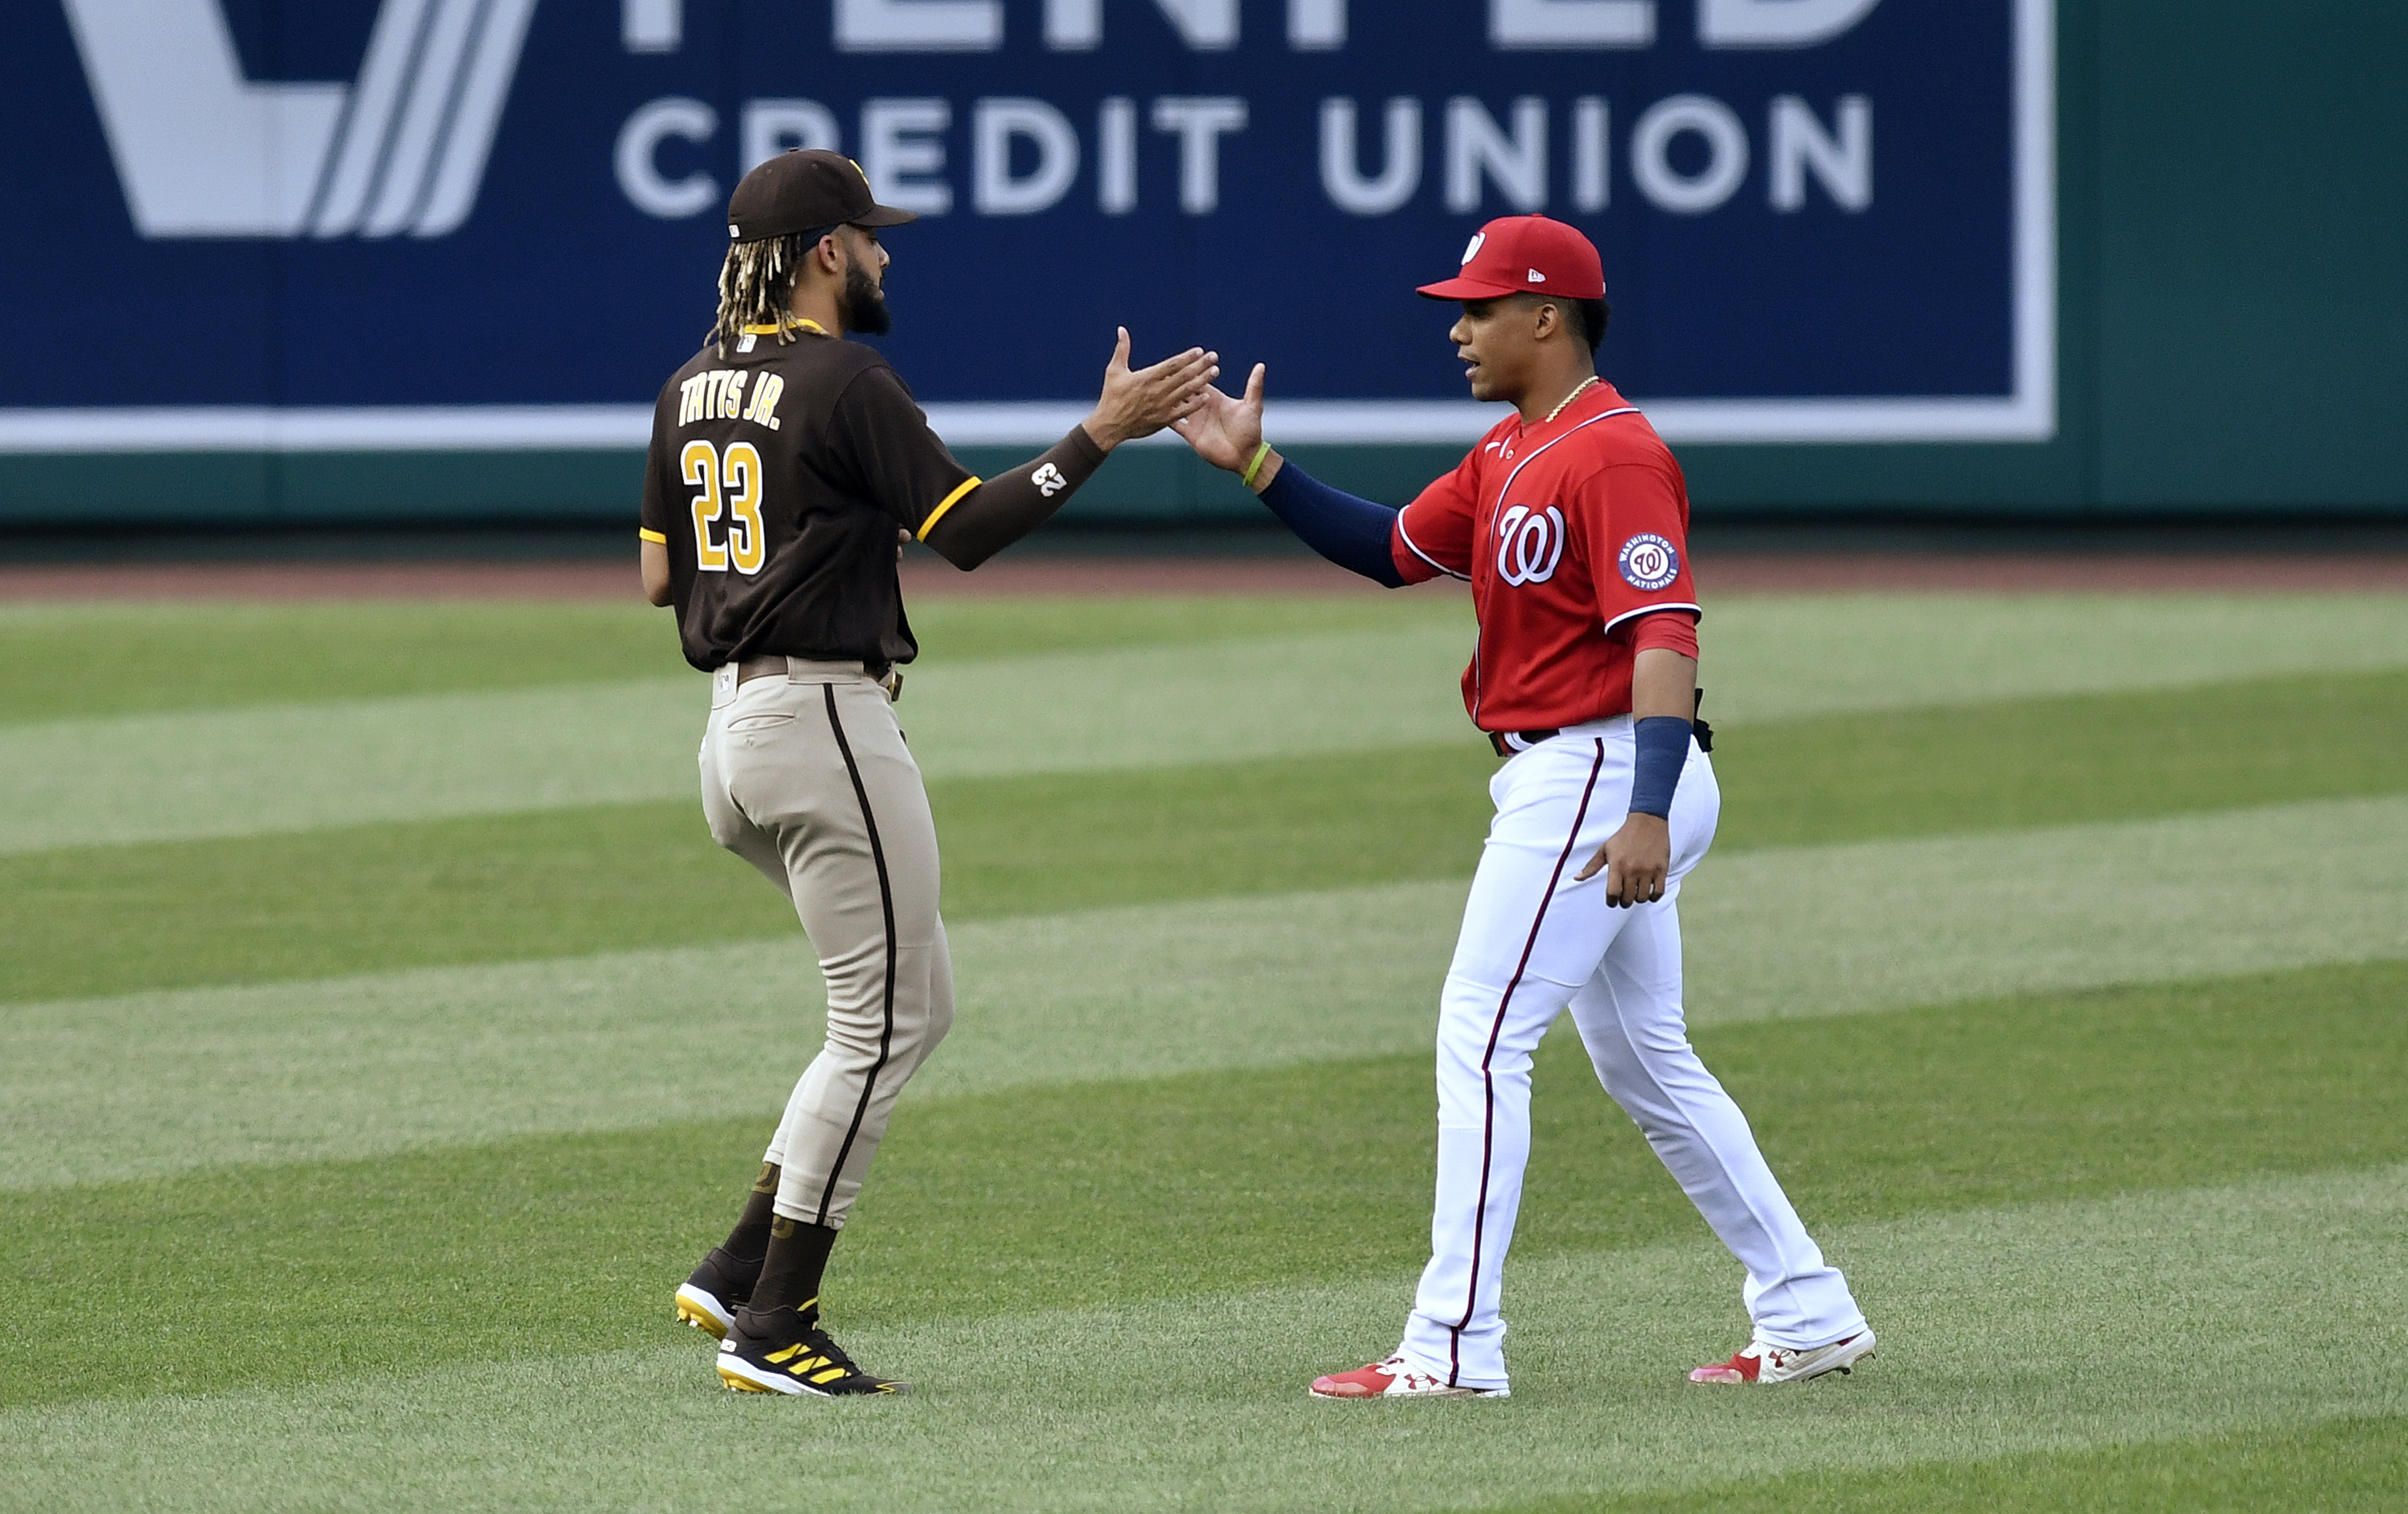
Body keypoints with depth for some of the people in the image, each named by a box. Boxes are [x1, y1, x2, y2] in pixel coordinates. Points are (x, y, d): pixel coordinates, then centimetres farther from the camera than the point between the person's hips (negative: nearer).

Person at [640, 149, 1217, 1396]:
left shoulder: (694, 389, 13)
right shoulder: (843, 382, -13)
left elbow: (659, 575, 17)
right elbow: (967, 531, -17)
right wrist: (1102, 434, -16)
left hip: (732, 731, 9)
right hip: (826, 720, -9)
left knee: (916, 1001, 16)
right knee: (884, 1022, -3)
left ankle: (744, 1269, 10)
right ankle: (771, 1328, -5)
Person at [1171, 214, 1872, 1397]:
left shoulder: (1614, 456, -17)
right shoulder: (1508, 455, 15)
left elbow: (1664, 634, -26)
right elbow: (1392, 550, 22)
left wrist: (1648, 814, -35)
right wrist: (1256, 467, 12)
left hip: (1598, 774, -11)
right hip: (1560, 779, 11)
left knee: (1480, 1037, -12)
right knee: (1643, 1059, 16)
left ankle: (1453, 1347, -13)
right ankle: (1807, 1317, 20)